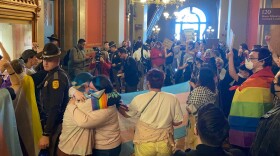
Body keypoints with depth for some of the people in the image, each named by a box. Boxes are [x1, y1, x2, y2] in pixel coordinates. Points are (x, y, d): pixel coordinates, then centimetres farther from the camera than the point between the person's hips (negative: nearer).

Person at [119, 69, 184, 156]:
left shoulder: (139, 99, -13)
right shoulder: (172, 99, -11)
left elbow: (126, 114, 4)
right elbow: (177, 122, -3)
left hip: (145, 143, -1)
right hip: (165, 143, 1)